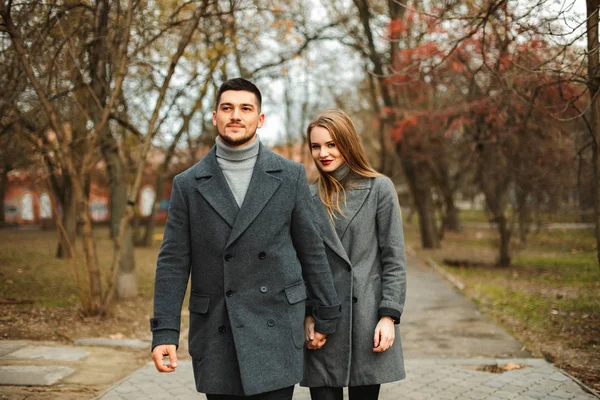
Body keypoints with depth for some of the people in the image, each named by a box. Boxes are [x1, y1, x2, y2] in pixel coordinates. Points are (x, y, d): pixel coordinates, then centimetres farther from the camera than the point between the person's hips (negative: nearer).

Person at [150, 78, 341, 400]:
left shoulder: (290, 176, 3)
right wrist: (165, 331, -6)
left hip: (275, 329, -1)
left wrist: (326, 316, 10)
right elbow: (173, 262, 1)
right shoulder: (188, 184, 4)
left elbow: (311, 249, 7)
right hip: (215, 334, 1)